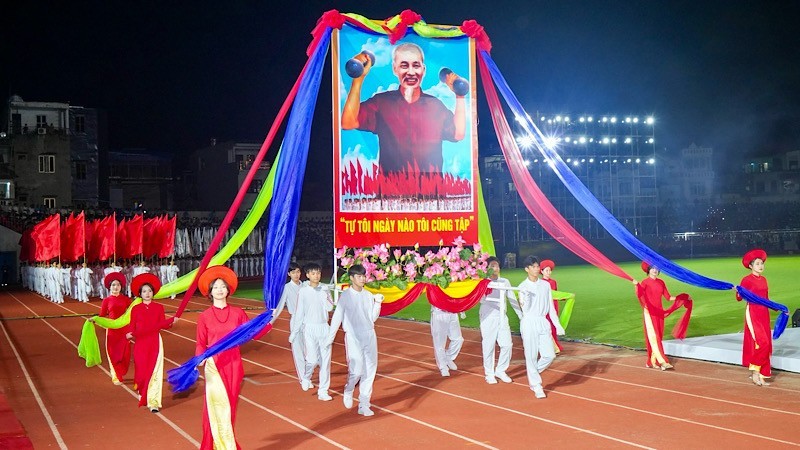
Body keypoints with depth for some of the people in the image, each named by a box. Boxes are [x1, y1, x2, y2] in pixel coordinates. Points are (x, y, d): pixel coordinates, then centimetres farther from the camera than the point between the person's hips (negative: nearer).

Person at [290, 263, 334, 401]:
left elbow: (330, 308, -4)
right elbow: (299, 313, 1)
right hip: (310, 328, -3)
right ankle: (306, 377, 22)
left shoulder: (325, 290, 5)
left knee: (325, 360, 2)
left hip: (324, 327, 3)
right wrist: (294, 333, 3)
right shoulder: (303, 291, -2)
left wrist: (324, 294, -16)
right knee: (313, 359, -12)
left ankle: (323, 391, 10)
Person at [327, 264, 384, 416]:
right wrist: (330, 338, -5)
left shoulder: (369, 295, 7)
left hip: (370, 335, 5)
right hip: (353, 337, -4)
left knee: (370, 370, 3)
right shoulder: (345, 296, -5)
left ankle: (364, 405, 11)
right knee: (356, 370, -11)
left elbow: (373, 318, 9)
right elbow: (337, 318, -3)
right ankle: (348, 392, 21)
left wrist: (378, 303, -5)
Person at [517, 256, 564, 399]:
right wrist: (526, 297, -28)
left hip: (543, 322, 4)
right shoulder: (523, 287, -4)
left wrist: (557, 325, 8)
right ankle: (536, 385, 10)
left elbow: (550, 307, 12)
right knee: (531, 355, -1)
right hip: (529, 322, -4)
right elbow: (524, 310, -10)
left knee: (549, 355, -2)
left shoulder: (545, 285, 8)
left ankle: (533, 374, 22)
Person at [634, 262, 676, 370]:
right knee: (653, 336, -9)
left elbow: (668, 297, 13)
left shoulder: (661, 282, 12)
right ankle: (662, 362, -15)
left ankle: (652, 361, 16)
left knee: (658, 336, 7)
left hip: (659, 312, 6)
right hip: (649, 312, -6)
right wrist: (636, 285, -38)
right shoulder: (645, 282, -4)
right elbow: (639, 295, -21)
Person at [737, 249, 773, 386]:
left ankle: (761, 376, 12)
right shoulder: (747, 280, -8)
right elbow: (739, 297, -15)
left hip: (764, 314, 7)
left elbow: (766, 299, 18)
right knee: (762, 342, -17)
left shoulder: (763, 280, 13)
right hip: (753, 314, -7)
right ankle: (755, 371, -4)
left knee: (766, 345, 6)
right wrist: (738, 292, -36)